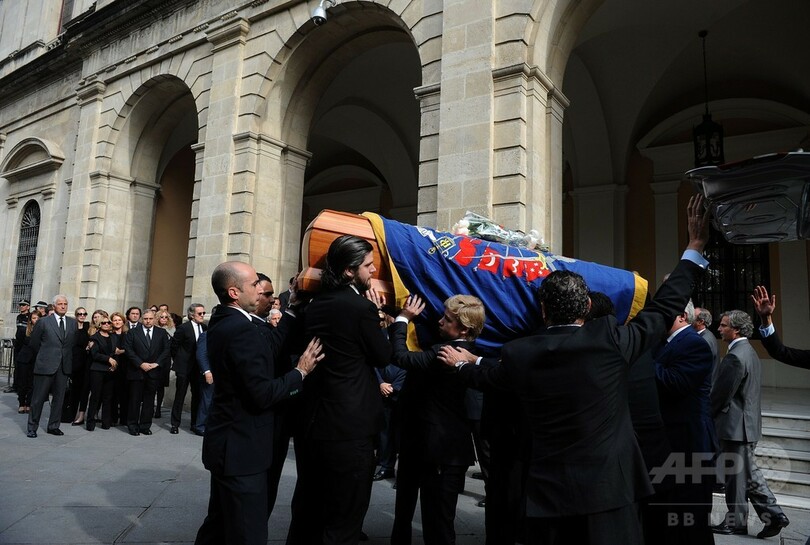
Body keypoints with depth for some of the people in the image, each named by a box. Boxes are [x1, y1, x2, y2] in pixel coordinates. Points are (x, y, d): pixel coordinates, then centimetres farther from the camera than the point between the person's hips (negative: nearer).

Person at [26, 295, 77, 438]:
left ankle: (53, 426, 18)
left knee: (59, 398, 8)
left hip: (64, 367, 3)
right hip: (46, 365, -3)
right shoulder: (43, 322, -1)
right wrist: (44, 356, 10)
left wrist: (67, 358, 9)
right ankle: (32, 427, 15)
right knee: (38, 398, 4)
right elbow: (34, 343, 5)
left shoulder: (73, 323, 8)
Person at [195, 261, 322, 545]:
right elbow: (262, 394, -24)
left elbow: (270, 346, 6)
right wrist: (300, 371, -11)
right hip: (241, 447, -10)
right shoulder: (242, 329, -23)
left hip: (228, 442, 10)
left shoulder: (221, 323, 8)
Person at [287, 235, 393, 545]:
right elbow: (383, 357, -6)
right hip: (349, 430, -7)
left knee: (306, 513, 21)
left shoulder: (315, 305, 5)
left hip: (310, 424, 8)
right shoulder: (361, 307, -17)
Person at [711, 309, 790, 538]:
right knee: (749, 472, 17)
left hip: (735, 425, -10)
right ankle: (773, 514, 19)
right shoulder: (750, 352, 12)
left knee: (735, 476, 2)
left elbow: (721, 393, -20)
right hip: (748, 422, 10)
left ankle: (735, 523, 14)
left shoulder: (735, 356, -21)